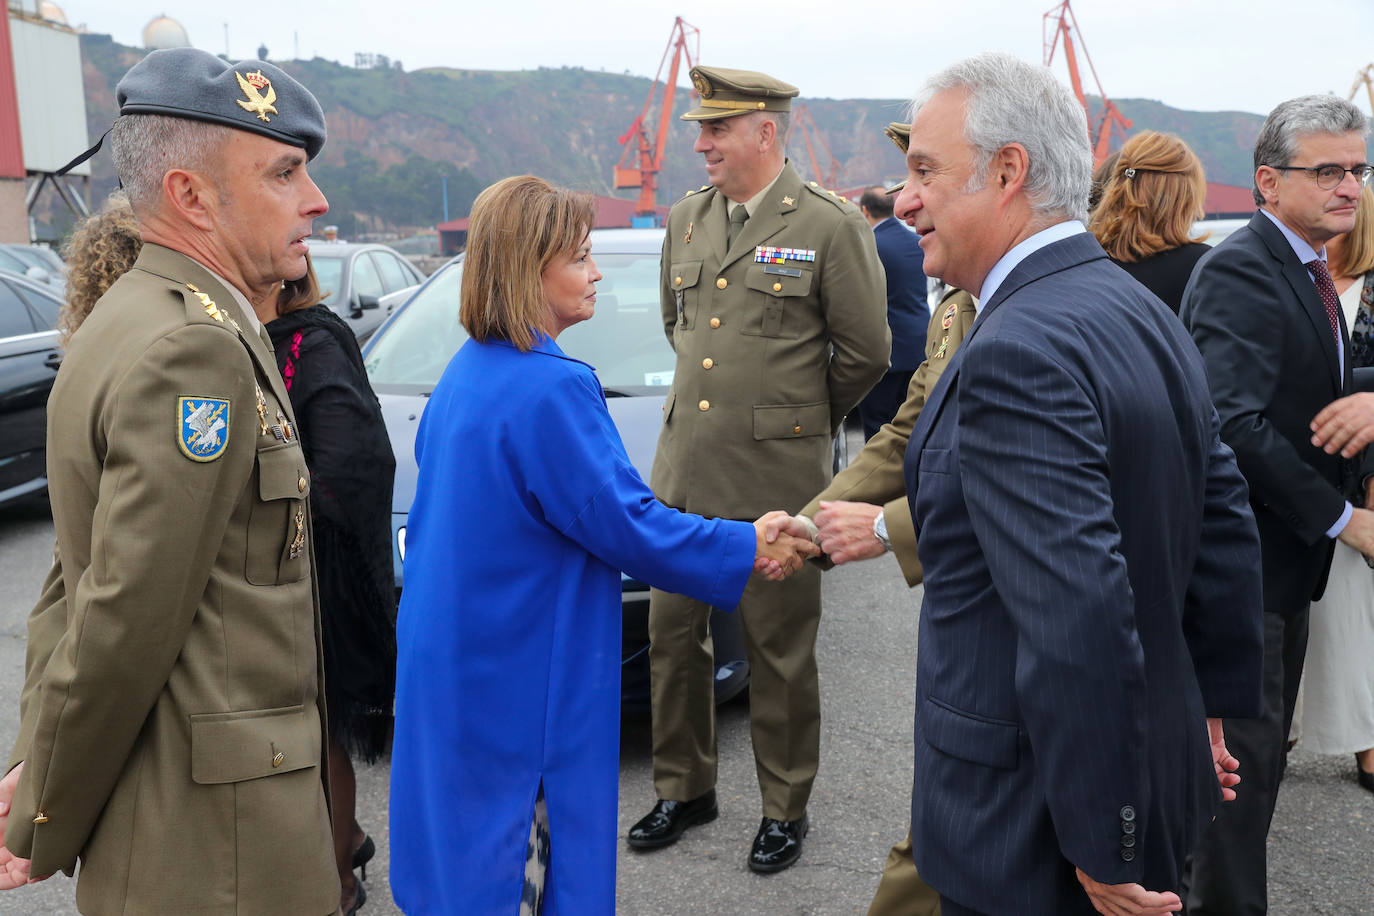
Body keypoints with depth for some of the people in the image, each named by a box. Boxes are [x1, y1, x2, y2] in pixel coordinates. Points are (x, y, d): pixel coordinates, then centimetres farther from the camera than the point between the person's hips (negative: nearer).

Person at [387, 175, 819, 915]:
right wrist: (748, 549, -8)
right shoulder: (553, 389, -21)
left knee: (467, 842, 20)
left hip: (449, 661, 9)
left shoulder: (465, 373, 8)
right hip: (519, 681, -9)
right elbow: (625, 524, -19)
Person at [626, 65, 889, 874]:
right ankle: (685, 788, 32)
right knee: (673, 636, 12)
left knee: (780, 652, 7)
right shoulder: (685, 222, 10)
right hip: (683, 471, 6)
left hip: (777, 480, -5)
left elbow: (866, 351, -3)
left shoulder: (831, 226, -7)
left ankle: (786, 807, 25)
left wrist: (803, 418, 8)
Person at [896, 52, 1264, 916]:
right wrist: (1213, 707, 19)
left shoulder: (1017, 352, -26)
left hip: (1035, 832, -9)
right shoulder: (1142, 311, 4)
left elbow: (1080, 621, -30)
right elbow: (1226, 526, 10)